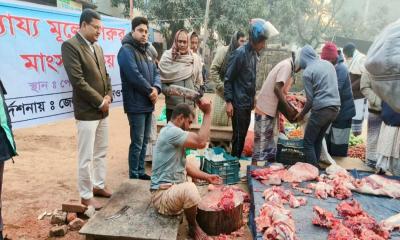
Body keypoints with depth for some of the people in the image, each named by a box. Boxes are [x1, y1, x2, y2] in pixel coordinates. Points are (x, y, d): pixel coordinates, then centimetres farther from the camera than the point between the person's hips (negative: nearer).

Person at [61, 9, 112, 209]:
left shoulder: (97, 47, 13)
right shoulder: (70, 46, -11)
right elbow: (78, 81, -19)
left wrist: (108, 96, -2)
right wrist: (100, 102, -14)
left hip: (102, 110, 8)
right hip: (86, 111, -8)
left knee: (101, 153, 17)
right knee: (86, 157, 1)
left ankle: (99, 185, 32)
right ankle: (86, 196, 16)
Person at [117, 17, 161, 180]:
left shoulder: (146, 51, 17)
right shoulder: (126, 50, -11)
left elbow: (155, 72, 13)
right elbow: (135, 76, -22)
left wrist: (156, 88, -7)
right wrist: (150, 91, -11)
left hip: (148, 104, 9)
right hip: (136, 105, -9)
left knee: (144, 141, 15)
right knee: (137, 143, -2)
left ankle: (141, 172, 27)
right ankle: (134, 177, 12)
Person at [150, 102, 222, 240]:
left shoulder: (173, 133, 14)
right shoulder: (171, 131, -19)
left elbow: (185, 165, 16)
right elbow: (201, 142, -28)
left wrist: (207, 177, 6)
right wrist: (207, 113, -21)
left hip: (172, 189, 11)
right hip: (162, 194, -11)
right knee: (189, 189, -36)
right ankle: (193, 228, -9)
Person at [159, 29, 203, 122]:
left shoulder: (195, 58, 4)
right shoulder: (167, 56, -2)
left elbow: (198, 81, 10)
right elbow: (161, 78, -2)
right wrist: (167, 90, -16)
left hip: (189, 104, 2)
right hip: (172, 104, -2)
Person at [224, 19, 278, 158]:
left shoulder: (254, 54, 10)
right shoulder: (240, 53, -15)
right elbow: (228, 78, -15)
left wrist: (253, 98, 17)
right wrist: (229, 102, -18)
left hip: (248, 102, 8)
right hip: (239, 103, -8)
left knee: (244, 134, 13)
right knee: (238, 135, -1)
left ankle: (238, 159, 25)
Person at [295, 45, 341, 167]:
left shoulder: (307, 72, -9)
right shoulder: (328, 63, 12)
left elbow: (310, 99, -9)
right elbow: (332, 87, 17)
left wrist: (301, 114, 7)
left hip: (321, 109, -7)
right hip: (335, 107, 7)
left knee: (308, 142, 3)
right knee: (318, 140, 17)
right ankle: (316, 167, 23)